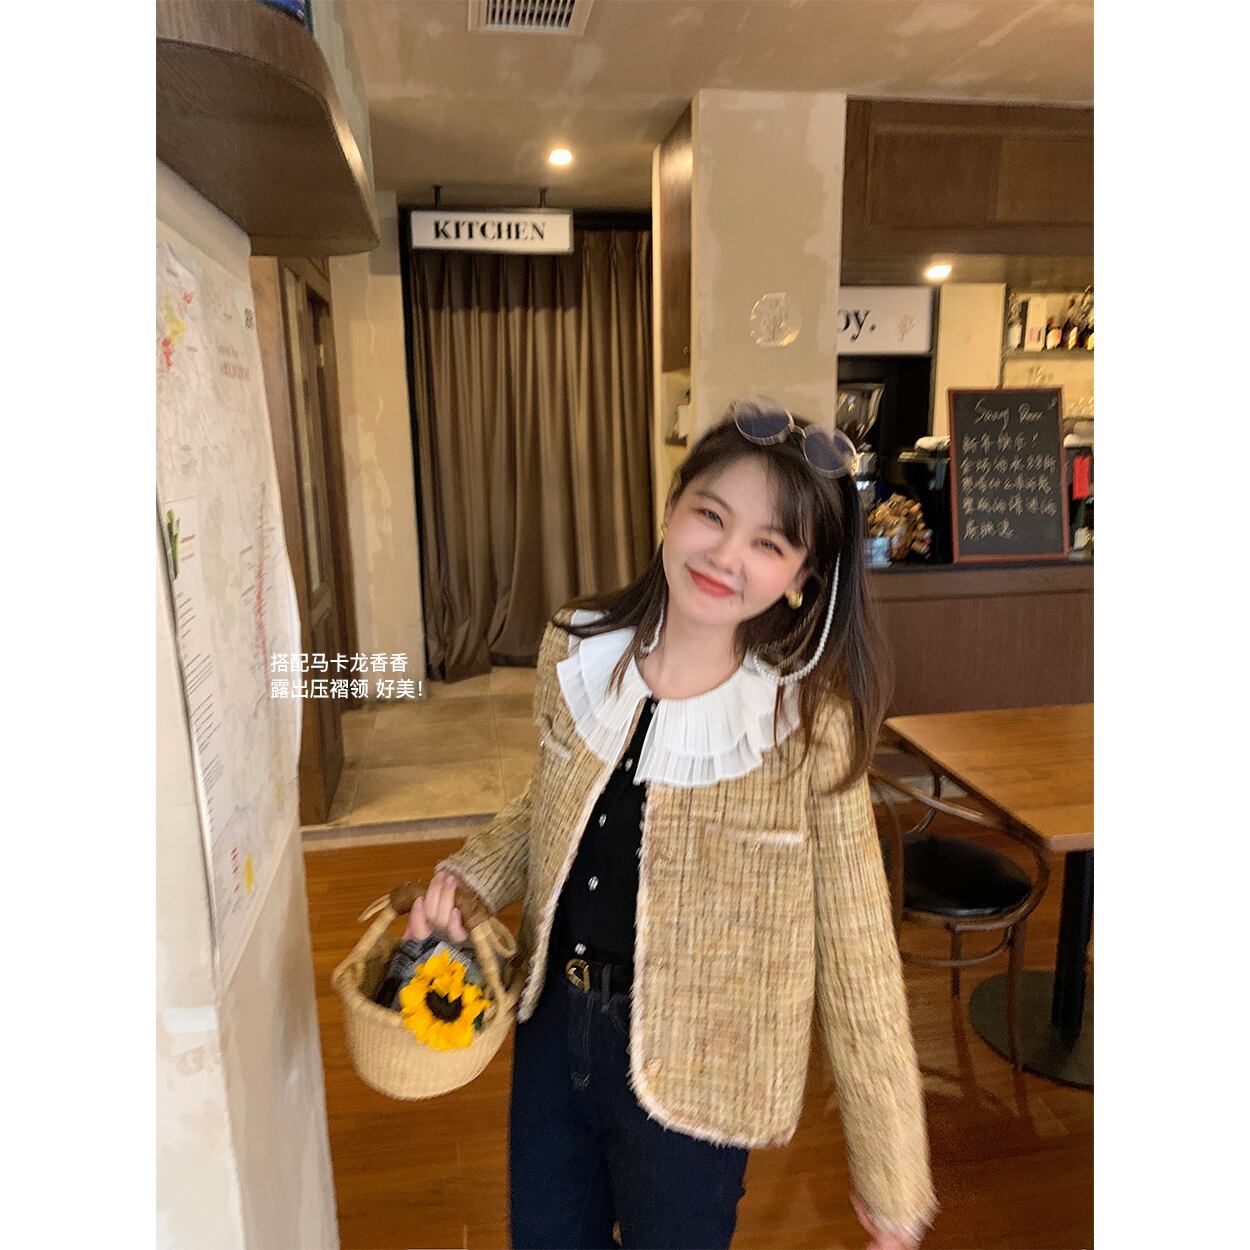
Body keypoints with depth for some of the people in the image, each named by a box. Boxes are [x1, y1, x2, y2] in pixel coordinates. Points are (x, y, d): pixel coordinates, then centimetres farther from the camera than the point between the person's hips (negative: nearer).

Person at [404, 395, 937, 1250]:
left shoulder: (811, 723, -22)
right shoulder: (575, 649, -10)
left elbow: (857, 952, -14)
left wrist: (893, 1173, -7)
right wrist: (470, 874, -9)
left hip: (690, 1075, -4)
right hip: (551, 1025, 4)